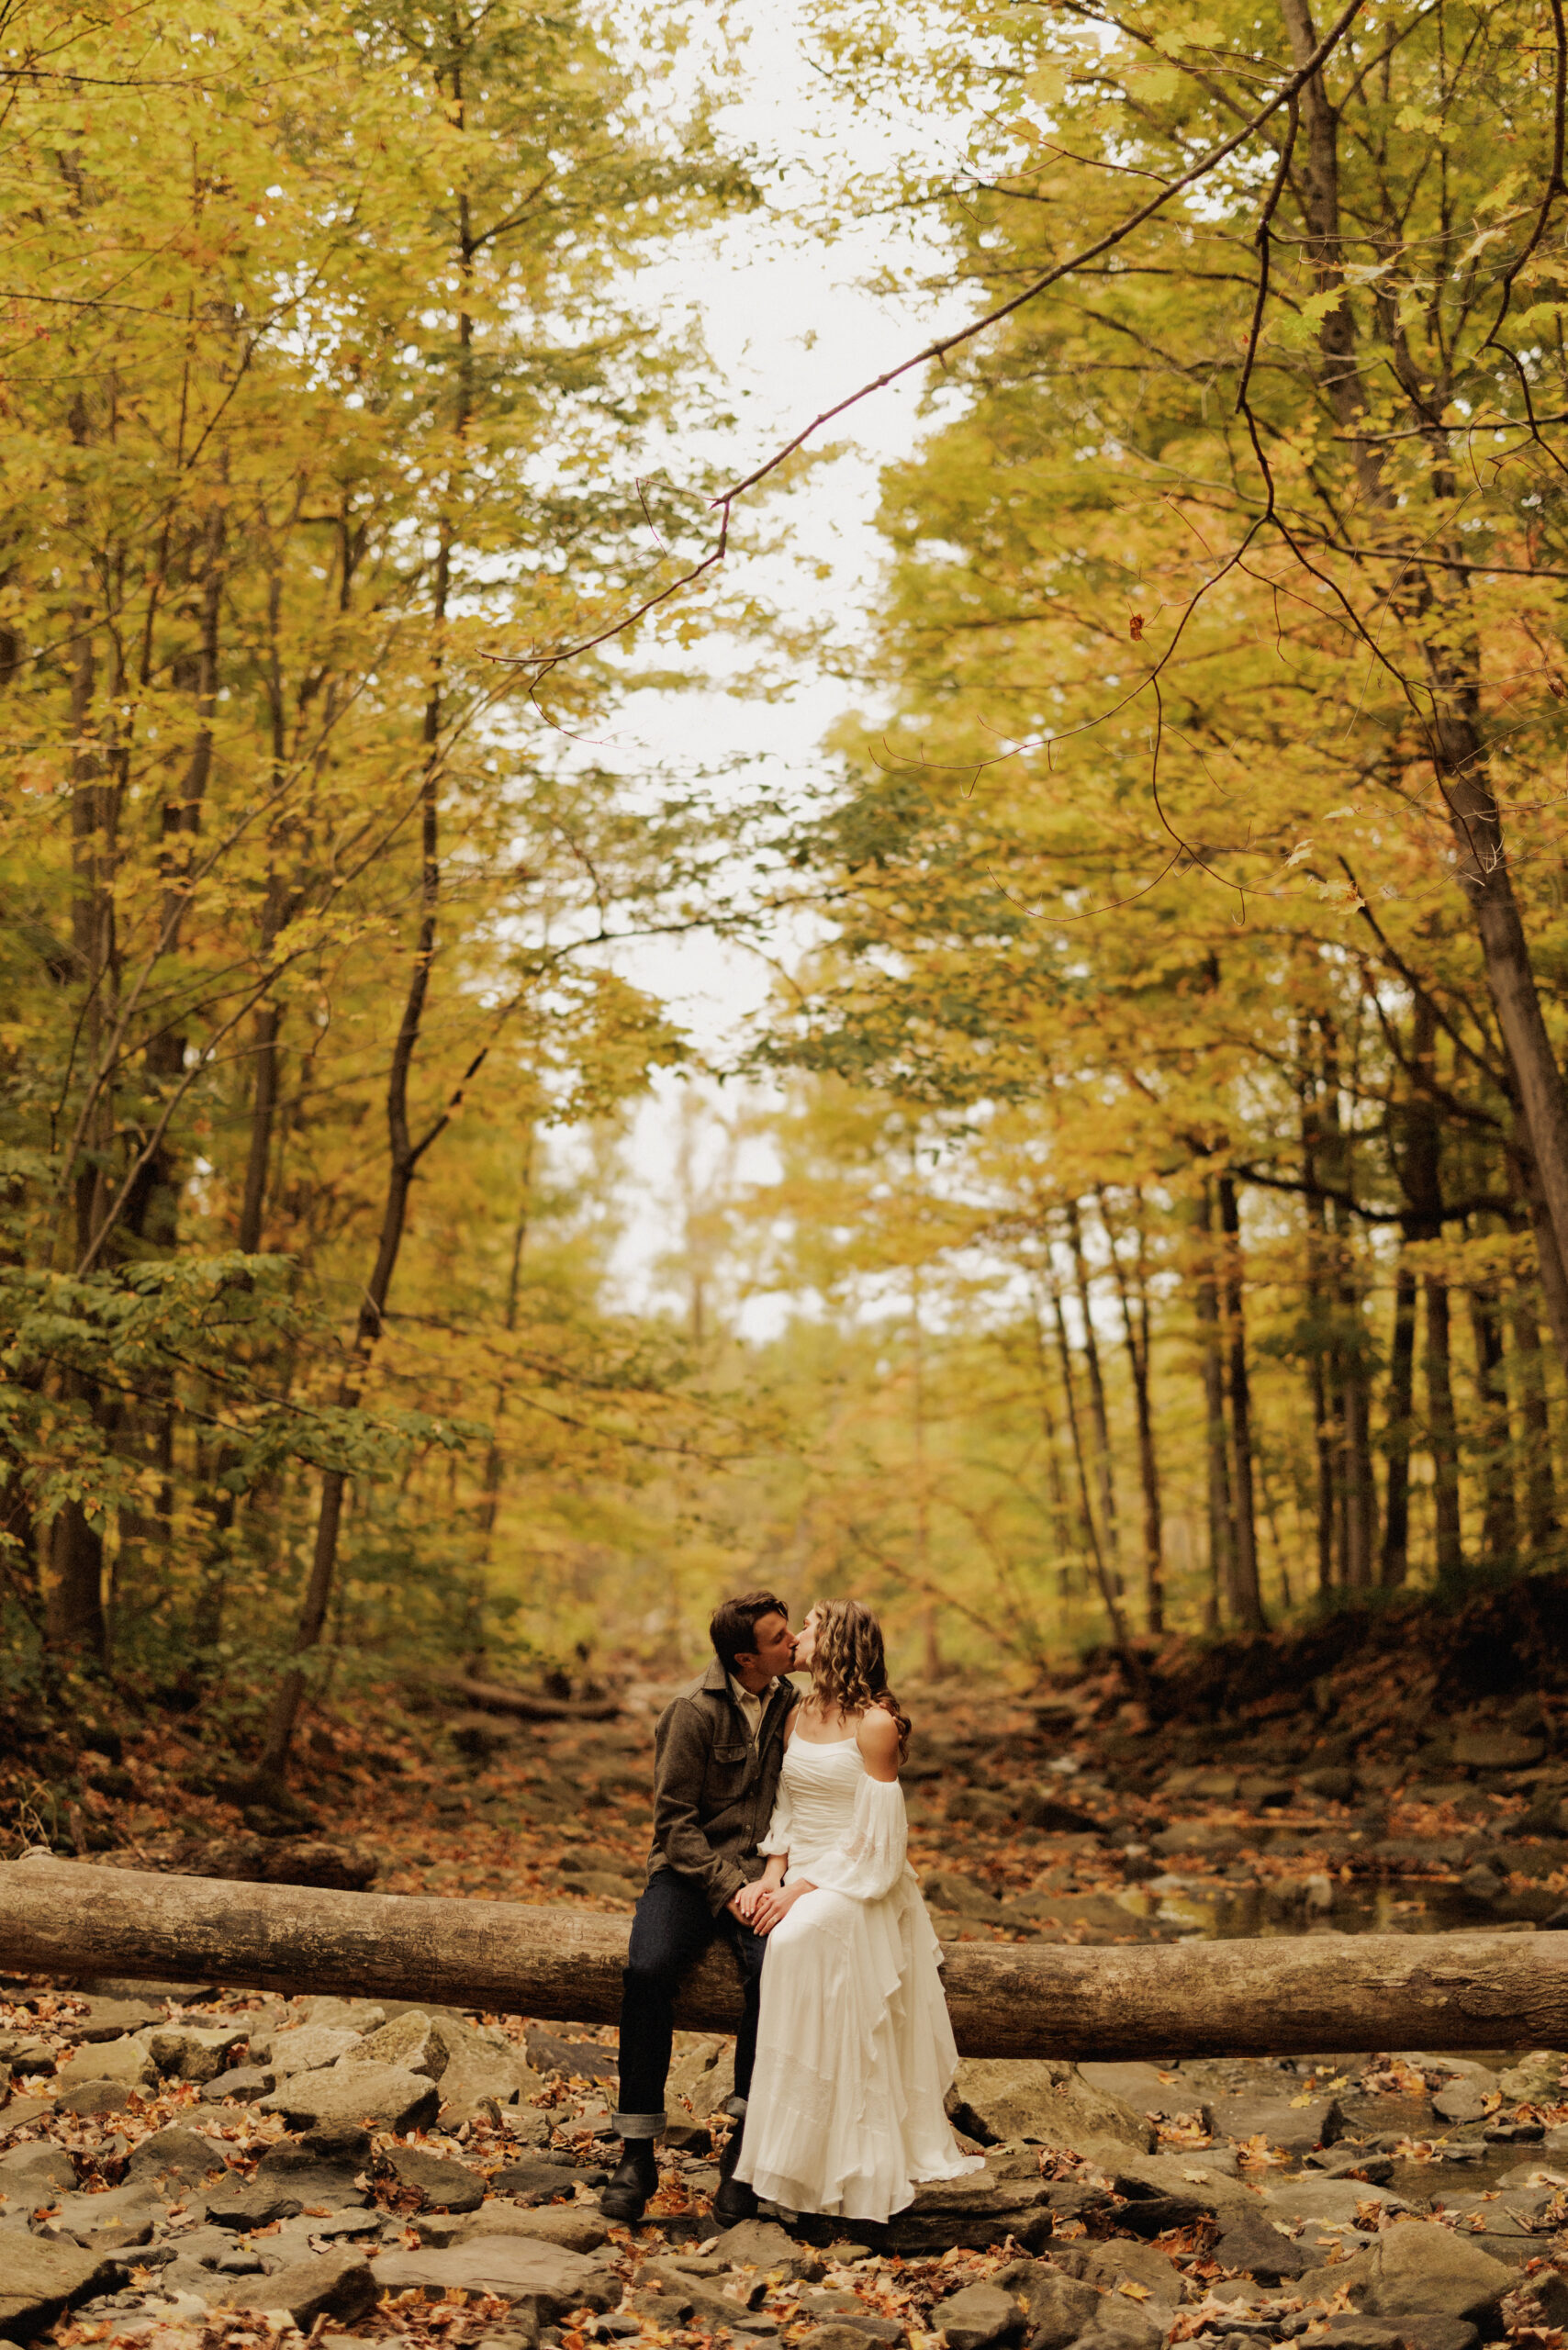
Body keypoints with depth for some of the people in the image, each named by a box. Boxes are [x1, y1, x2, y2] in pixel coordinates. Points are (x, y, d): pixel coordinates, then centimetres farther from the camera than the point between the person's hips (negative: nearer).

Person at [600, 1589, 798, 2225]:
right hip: (688, 1870, -3)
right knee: (648, 1971, -30)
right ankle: (637, 2154, -18)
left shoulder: (787, 1702, 7)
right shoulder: (694, 1711, -9)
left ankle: (743, 2148, -15)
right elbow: (674, 1819, -9)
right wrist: (728, 1887, -18)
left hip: (757, 1871, 3)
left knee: (773, 1969, -28)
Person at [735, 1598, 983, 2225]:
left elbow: (875, 1838, -11)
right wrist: (775, 1871, -2)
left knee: (797, 1938, -33)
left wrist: (805, 1889, -17)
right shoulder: (798, 1715, 12)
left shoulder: (875, 1723, -9)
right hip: (800, 1878, 6)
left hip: (857, 1886, -6)